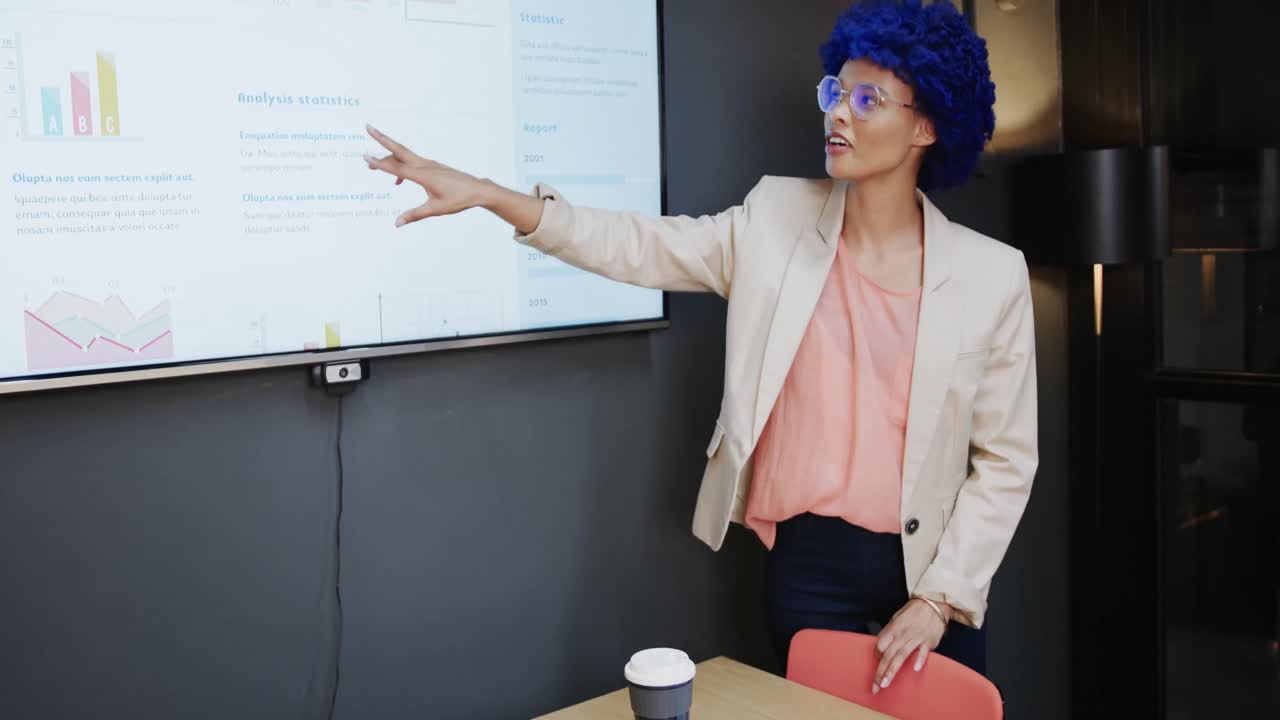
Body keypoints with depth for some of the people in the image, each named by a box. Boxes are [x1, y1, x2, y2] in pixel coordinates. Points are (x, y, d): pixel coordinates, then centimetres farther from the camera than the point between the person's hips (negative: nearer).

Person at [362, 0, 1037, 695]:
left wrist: (937, 598, -9)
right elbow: (640, 246, -7)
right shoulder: (777, 219, -1)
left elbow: (1005, 460, -3)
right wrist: (484, 192, -18)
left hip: (931, 568, 0)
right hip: (806, 562, 1)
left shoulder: (990, 275, -6)